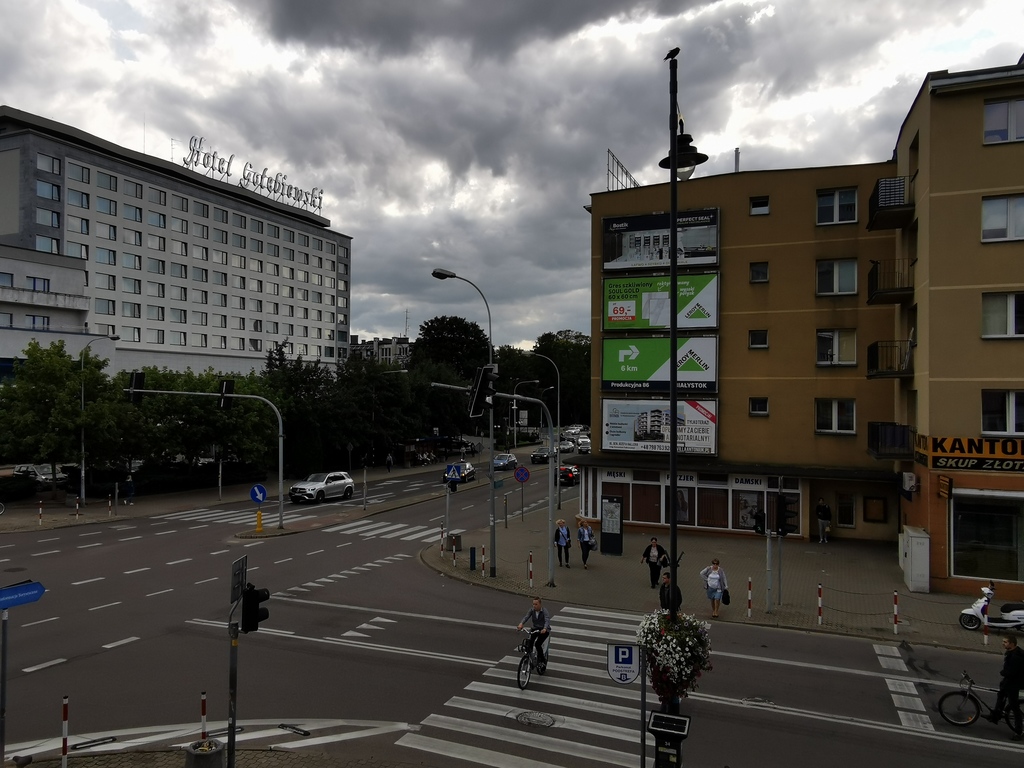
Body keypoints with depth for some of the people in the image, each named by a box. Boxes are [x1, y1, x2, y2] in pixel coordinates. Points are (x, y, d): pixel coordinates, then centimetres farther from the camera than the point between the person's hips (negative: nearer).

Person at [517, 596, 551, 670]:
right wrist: (521, 624, -42)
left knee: (537, 644, -22)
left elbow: (547, 620, -33)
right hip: (534, 629, 4)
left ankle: (543, 660, 1)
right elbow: (526, 617, -21)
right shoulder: (532, 610, -7)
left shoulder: (544, 611, -18)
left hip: (544, 630, -4)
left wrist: (545, 629, -53)